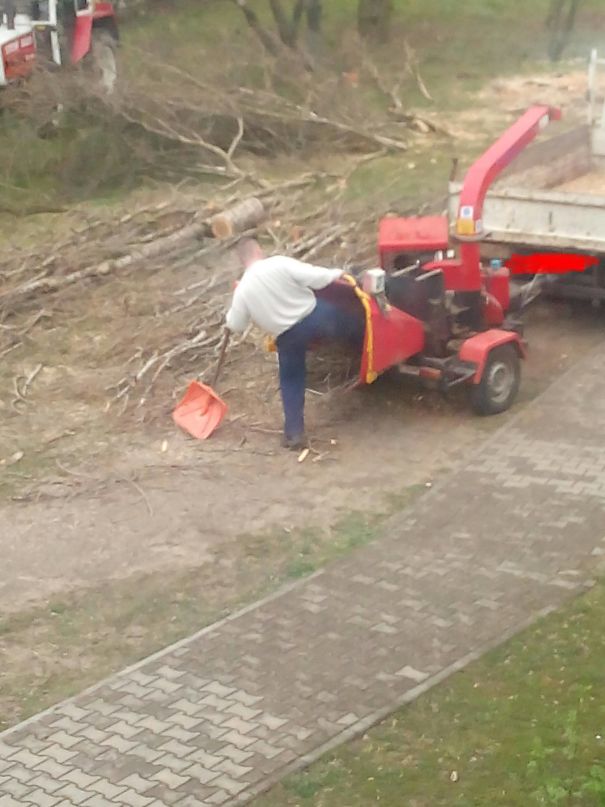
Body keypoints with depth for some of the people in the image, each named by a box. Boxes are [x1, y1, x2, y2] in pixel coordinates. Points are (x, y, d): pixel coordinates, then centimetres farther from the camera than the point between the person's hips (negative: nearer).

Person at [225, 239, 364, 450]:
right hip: (315, 316, -3)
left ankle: (294, 434, 14)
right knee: (356, 328, 23)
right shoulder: (280, 263, -13)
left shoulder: (242, 290, -4)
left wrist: (229, 319, 30)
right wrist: (337, 274, 3)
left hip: (287, 337, 3)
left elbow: (235, 326, 7)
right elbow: (314, 277, -15)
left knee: (291, 381, 17)